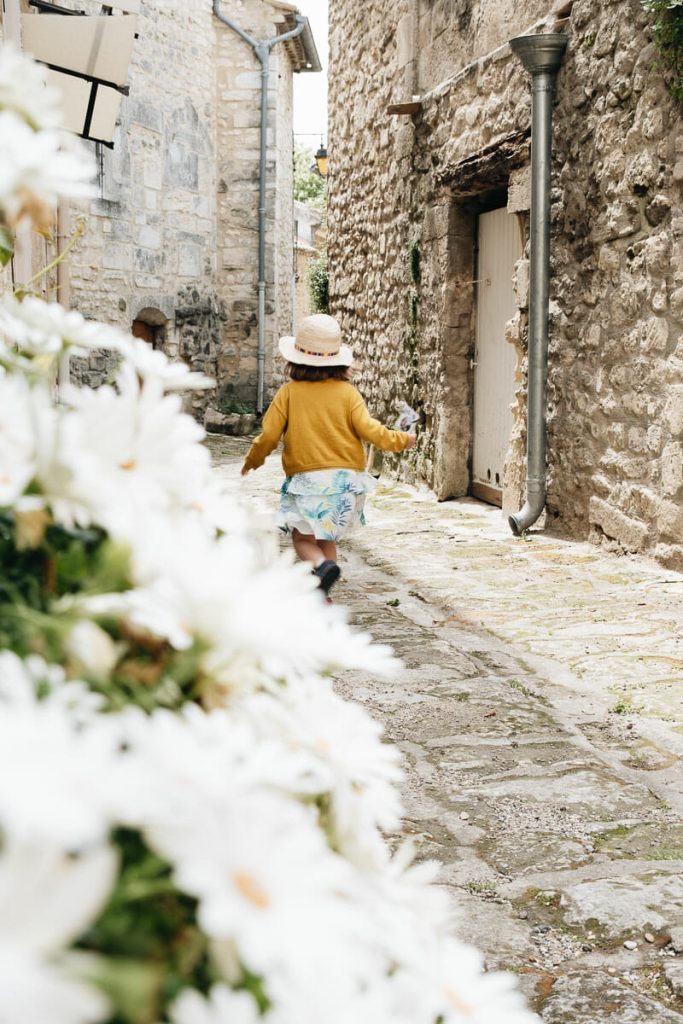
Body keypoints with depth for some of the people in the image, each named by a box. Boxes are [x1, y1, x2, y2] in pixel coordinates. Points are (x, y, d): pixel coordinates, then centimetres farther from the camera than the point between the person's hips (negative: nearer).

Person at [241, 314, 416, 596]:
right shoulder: (347, 392, 0)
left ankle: (322, 566, -25)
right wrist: (401, 439, 13)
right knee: (326, 537, 17)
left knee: (302, 536, 6)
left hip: (306, 477, -3)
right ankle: (321, 595, 13)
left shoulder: (289, 392, -3)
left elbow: (269, 435, -3)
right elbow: (369, 430, -5)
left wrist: (253, 460, 17)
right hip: (346, 475, 3)